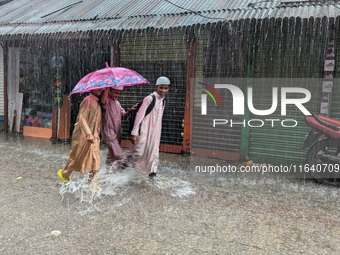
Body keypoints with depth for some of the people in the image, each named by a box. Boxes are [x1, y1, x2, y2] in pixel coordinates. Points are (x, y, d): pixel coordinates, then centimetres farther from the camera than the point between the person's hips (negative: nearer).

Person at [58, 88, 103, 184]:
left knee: (96, 160, 0)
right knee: (76, 157, 8)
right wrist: (88, 133, -34)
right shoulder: (88, 100, -14)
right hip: (83, 135, -7)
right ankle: (64, 174, 32)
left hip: (93, 136, 8)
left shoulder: (97, 102, 13)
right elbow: (82, 118, -24)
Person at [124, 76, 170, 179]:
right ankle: (127, 163, 23)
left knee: (154, 150, 12)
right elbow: (140, 115, -17)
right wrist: (134, 132, -18)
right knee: (139, 152, -2)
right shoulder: (149, 98, -16)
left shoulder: (162, 101, 7)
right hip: (145, 130, -7)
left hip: (155, 131, 7)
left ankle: (152, 170, 25)